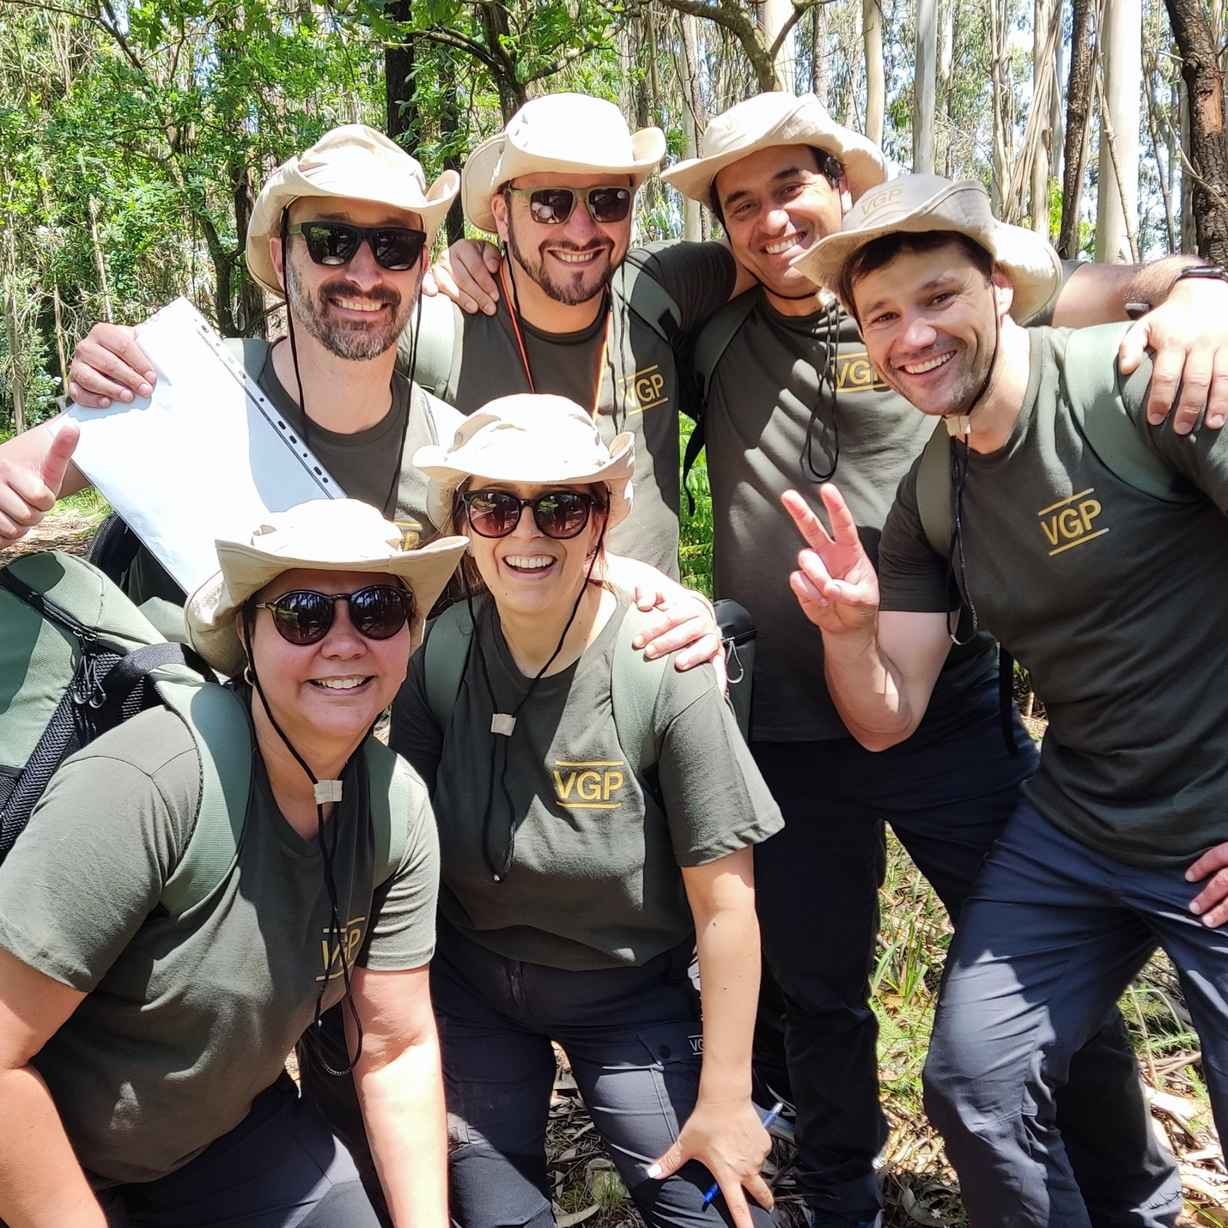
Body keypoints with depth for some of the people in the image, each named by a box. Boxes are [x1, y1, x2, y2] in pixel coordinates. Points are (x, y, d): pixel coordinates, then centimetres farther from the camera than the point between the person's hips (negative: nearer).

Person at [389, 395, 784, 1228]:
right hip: (469, 990, 2)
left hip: (631, 996, -2)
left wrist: (725, 1098, -12)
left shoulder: (665, 674, -22)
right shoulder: (438, 658, -15)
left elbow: (726, 904, -16)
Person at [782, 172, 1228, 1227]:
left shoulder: (1139, 382, -17)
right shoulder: (928, 500, 2)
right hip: (1073, 829, 5)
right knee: (973, 1083, 4)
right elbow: (884, 722, 3)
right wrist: (847, 626, -17)